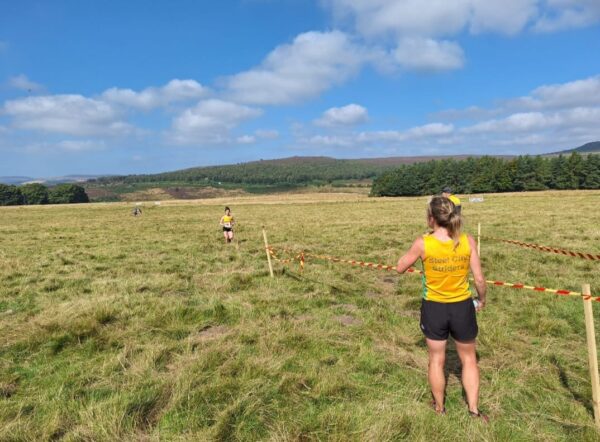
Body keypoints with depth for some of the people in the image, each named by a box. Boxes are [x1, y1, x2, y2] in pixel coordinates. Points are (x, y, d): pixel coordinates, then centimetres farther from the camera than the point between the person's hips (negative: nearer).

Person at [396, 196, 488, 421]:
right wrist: (482, 299, 12)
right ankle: (474, 409, 31)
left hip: (434, 308, -1)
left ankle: (439, 407, 37)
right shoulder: (467, 241, -13)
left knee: (436, 360, 20)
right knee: (468, 359, 23)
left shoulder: (422, 243, -17)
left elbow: (400, 268, -3)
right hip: (462, 307, 1)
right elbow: (479, 279, -7)